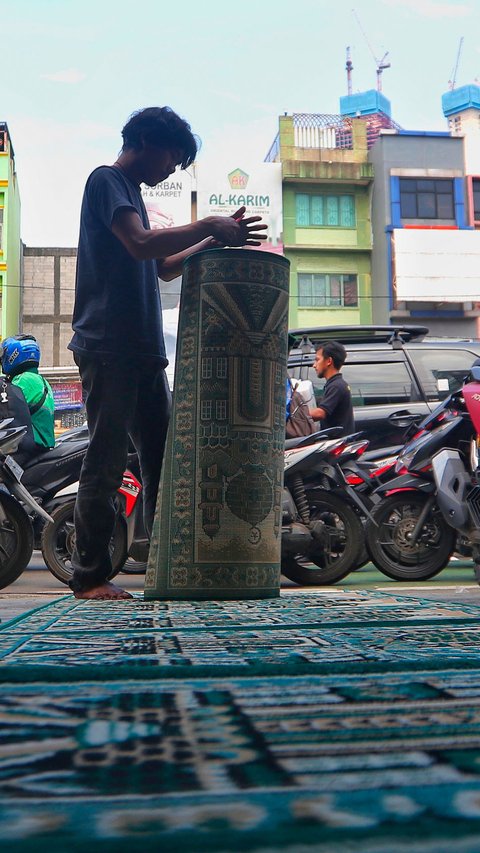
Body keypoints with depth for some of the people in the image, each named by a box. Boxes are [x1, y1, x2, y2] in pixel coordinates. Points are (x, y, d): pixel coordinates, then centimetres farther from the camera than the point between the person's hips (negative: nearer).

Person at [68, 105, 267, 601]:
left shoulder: (128, 190, 26)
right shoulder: (106, 180, -3)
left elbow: (161, 267, 26)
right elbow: (141, 244, -20)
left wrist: (215, 240, 16)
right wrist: (209, 228, -13)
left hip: (143, 350, 9)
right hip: (108, 348, -9)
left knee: (161, 459, 7)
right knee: (106, 463, -7)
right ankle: (90, 576, 1)